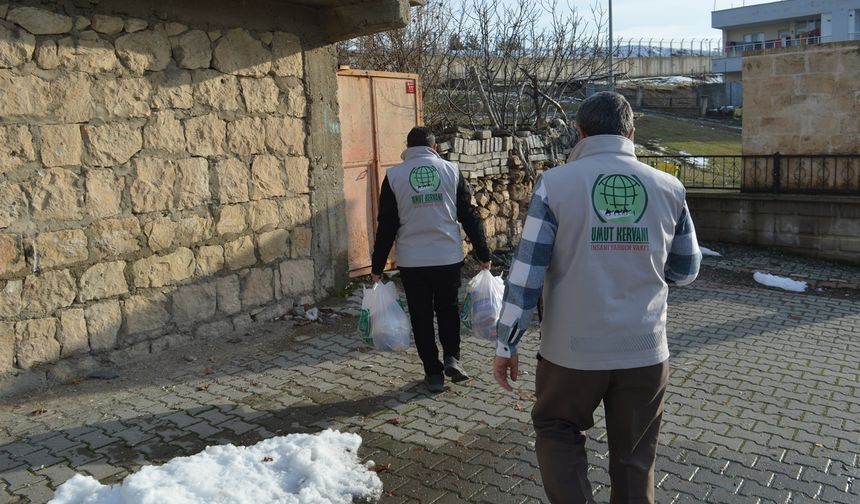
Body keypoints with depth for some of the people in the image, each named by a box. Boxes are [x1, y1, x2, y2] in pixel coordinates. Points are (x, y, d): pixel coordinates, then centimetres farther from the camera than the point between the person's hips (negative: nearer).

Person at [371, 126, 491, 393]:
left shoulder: (394, 175, -1)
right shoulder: (451, 170, 2)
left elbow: (387, 225, -2)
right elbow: (469, 215, 1)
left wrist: (377, 266, 4)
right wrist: (483, 254, 8)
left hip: (412, 261, -1)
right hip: (449, 257, 1)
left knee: (421, 316, 12)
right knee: (448, 308, 22)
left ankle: (433, 373, 15)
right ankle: (452, 357, 8)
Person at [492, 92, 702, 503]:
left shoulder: (555, 184, -9)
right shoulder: (669, 188, 0)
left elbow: (526, 272, -10)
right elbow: (686, 270, 10)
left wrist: (506, 345, -2)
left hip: (572, 350, -2)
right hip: (645, 351, 3)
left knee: (556, 430, 23)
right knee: (634, 456, 19)